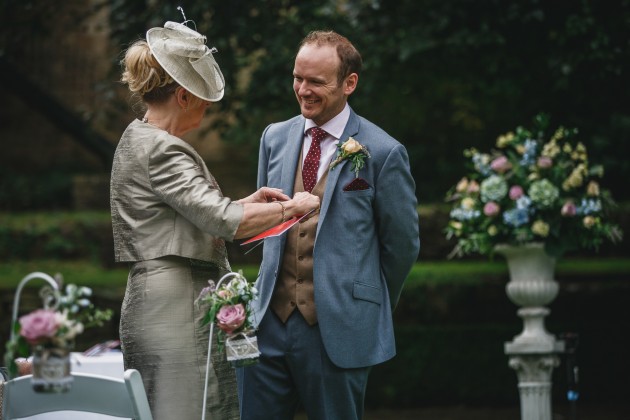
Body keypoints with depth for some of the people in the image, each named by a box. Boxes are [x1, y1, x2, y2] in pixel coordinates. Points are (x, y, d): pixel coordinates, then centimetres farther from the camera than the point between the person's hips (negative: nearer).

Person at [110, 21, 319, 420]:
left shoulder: (140, 139, 16)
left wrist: (246, 203, 14)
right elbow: (223, 222, -22)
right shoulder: (160, 150, -16)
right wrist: (292, 207, -10)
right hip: (176, 307, -10)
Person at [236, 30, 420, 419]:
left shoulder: (383, 152, -7)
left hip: (339, 330, -4)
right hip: (271, 323, 5)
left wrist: (371, 307, 10)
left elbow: (403, 244, 2)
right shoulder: (275, 138, 9)